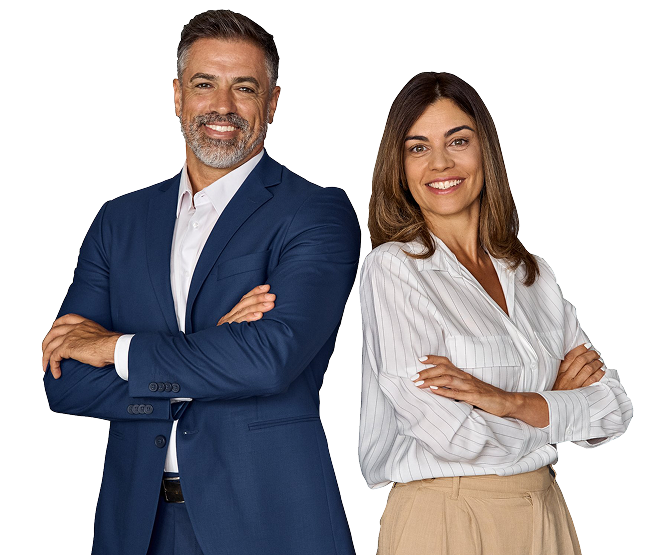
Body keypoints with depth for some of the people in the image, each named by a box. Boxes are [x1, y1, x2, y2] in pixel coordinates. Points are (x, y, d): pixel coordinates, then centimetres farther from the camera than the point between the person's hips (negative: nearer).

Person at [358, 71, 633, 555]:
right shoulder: (393, 267, -12)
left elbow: (615, 411, -1)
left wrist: (511, 401, -17)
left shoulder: (534, 274, 6)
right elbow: (454, 435, -20)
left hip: (545, 514, 5)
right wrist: (556, 400, -6)